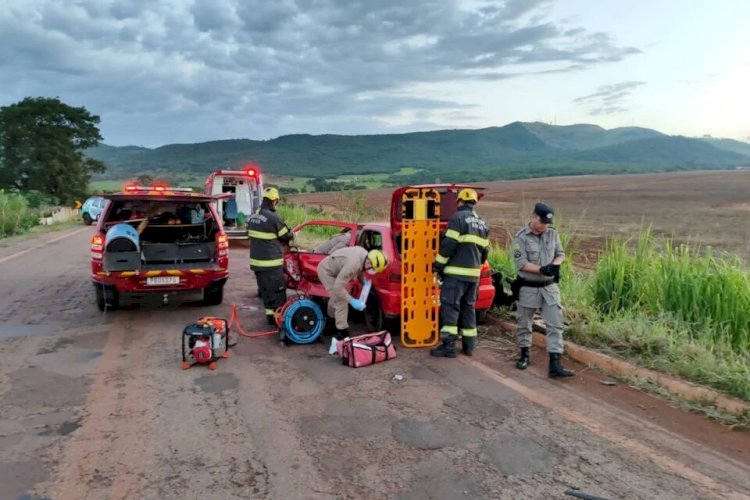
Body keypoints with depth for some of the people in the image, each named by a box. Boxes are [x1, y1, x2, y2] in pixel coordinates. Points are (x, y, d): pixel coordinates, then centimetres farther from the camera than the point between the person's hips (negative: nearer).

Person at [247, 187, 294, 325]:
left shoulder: (252, 217, 8)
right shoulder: (273, 217, -17)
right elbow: (286, 236, -5)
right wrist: (292, 235, 16)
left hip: (256, 260, 8)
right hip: (271, 262, -8)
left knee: (265, 289, 17)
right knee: (277, 290, 2)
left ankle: (270, 314, 24)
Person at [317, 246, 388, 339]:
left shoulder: (365, 254, -15)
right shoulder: (353, 264, -39)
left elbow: (359, 270, 9)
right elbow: (338, 287, -36)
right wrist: (352, 301, -35)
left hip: (331, 268, 9)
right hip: (326, 271, -9)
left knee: (336, 298, 28)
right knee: (341, 302, -11)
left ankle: (330, 318, 51)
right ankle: (342, 334, -3)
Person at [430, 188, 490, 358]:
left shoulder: (458, 217, -8)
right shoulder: (482, 223, 16)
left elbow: (448, 244, -15)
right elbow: (485, 250, 19)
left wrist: (438, 265, -6)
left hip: (456, 272, -8)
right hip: (473, 273, 8)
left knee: (450, 306, -5)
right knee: (468, 307, 14)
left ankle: (449, 345, -8)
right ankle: (469, 344, 17)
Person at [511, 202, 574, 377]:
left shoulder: (553, 234, 5)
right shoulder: (521, 238, -10)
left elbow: (561, 254, 8)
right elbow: (521, 263, -17)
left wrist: (555, 264, -14)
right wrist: (542, 269, -28)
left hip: (550, 287, 3)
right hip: (528, 288, -3)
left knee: (555, 324, -4)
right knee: (524, 323, 10)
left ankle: (555, 363, -3)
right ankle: (525, 354, 32)